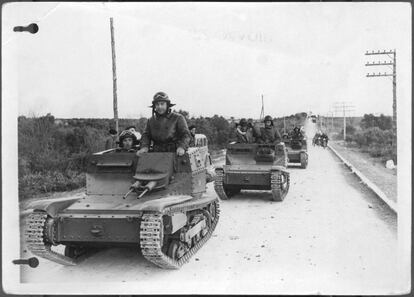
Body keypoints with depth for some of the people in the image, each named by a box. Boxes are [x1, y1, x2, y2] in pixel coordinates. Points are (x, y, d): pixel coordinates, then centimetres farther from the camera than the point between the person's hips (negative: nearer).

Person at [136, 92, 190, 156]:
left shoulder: (177, 118, 3)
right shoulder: (151, 120, 16)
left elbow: (185, 135, -4)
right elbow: (146, 136, 14)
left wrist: (181, 147, -22)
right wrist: (144, 147, -7)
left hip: (174, 154, -3)